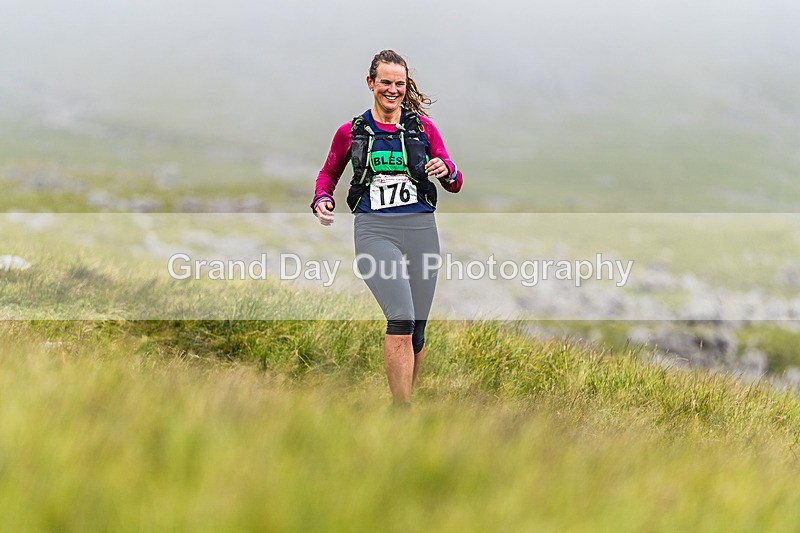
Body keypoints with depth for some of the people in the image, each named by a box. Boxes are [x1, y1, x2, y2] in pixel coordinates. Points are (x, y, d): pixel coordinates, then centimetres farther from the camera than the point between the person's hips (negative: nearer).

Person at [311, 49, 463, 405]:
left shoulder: (422, 126, 9)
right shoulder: (351, 132, 9)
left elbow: (456, 185, 11)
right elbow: (328, 174, 24)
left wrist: (446, 171, -12)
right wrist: (322, 200, 3)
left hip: (421, 229, 2)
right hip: (375, 231, -2)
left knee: (416, 332, 6)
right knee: (402, 318, -22)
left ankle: (405, 398, 25)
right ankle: (404, 415, -23)